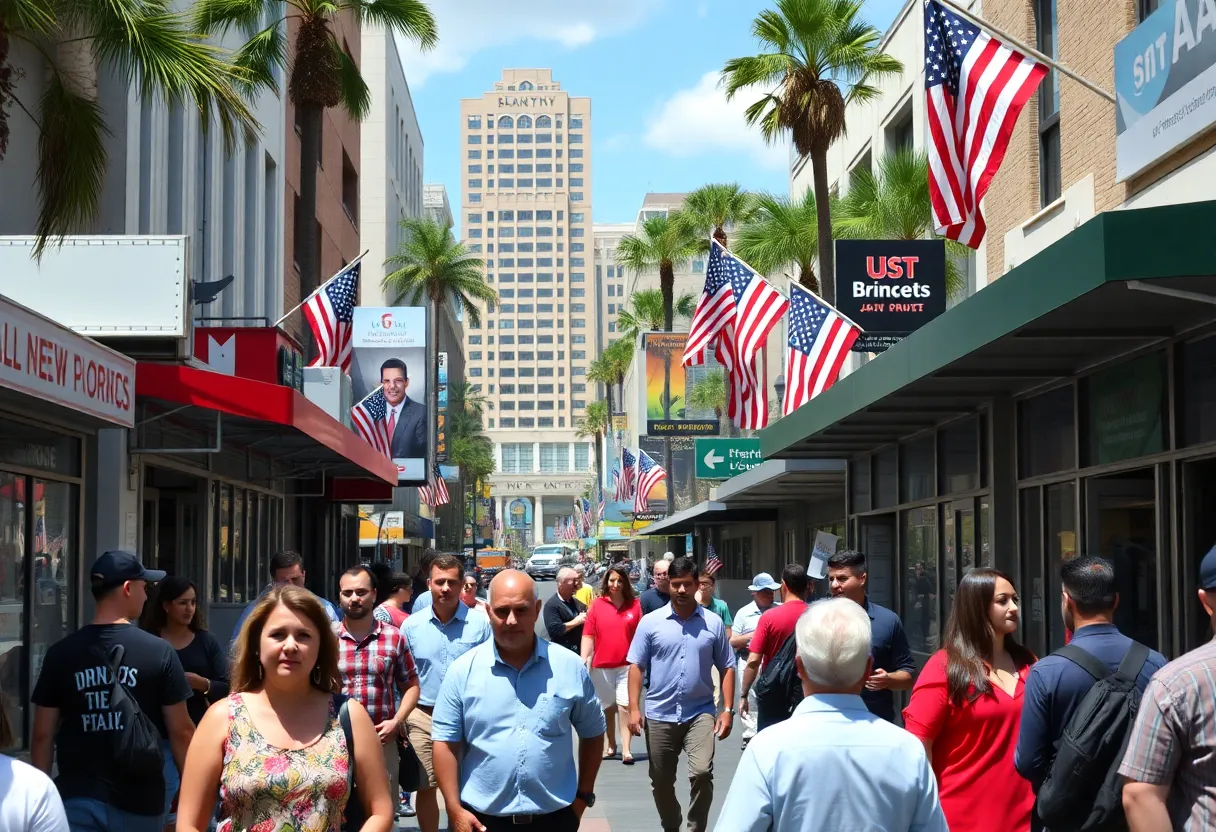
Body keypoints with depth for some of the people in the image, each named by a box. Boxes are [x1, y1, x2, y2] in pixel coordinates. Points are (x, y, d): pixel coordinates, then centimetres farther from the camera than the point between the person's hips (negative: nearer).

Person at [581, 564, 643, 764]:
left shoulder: (634, 605, 2)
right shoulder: (597, 604, 2)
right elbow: (588, 635, 1)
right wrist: (583, 660, -8)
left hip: (627, 664, -1)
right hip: (601, 665, 1)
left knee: (625, 705, -8)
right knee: (607, 707, 12)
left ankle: (626, 750, -7)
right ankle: (611, 746, 25)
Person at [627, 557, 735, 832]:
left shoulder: (713, 623, 2)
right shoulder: (650, 622, 0)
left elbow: (726, 668, 6)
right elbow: (636, 667, 1)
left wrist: (727, 710, -1)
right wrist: (634, 709, -7)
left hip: (700, 713, -1)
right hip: (659, 715, 1)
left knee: (702, 773, -19)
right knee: (661, 782, 11)